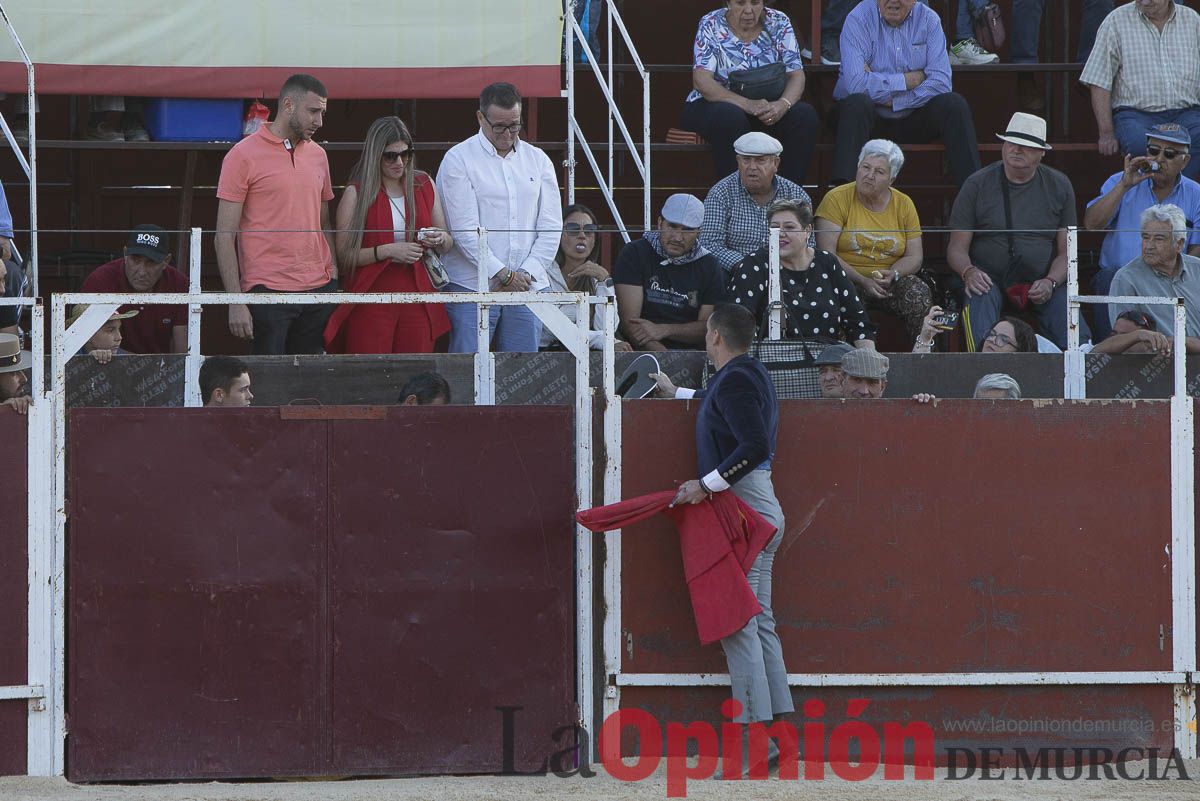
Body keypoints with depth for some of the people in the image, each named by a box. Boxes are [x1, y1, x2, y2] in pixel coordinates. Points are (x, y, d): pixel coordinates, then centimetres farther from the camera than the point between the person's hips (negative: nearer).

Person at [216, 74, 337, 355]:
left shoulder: (318, 155, 15)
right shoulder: (244, 156, -4)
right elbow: (224, 236, -5)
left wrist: (333, 275, 8)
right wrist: (236, 303, -11)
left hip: (319, 289, 5)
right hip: (267, 292, -5)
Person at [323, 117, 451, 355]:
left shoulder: (424, 185, 11)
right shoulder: (356, 193, 0)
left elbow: (448, 243, 19)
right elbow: (343, 254, -7)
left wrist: (440, 240, -4)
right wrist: (388, 251, -17)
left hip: (417, 299, 3)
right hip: (371, 299, -3)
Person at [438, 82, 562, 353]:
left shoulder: (538, 161, 13)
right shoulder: (459, 160, -1)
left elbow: (551, 228, 9)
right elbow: (464, 229, -8)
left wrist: (526, 275, -4)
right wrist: (502, 274, -11)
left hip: (529, 288, 4)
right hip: (472, 289, -4)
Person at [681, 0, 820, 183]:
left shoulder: (778, 23, 1)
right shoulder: (711, 25, -7)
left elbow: (796, 75, -4)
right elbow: (702, 81, -18)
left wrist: (783, 104, -28)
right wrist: (748, 104, -32)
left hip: (766, 105, 3)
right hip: (714, 104, -3)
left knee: (805, 115, -24)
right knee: (730, 117, -37)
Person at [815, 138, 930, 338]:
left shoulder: (904, 204, 9)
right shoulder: (837, 199, -1)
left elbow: (914, 257, 9)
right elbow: (827, 254, -8)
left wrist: (893, 274, -13)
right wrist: (862, 281, -19)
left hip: (890, 284, 3)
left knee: (919, 292, -27)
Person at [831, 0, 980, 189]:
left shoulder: (929, 20, -1)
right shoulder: (859, 20, -10)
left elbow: (940, 83, -12)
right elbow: (855, 83, -25)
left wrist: (891, 99, -20)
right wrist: (910, 80, -15)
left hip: (912, 117, 3)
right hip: (869, 117, -3)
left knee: (954, 103, -20)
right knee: (857, 101, -34)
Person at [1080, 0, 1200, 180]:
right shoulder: (1116, 21, 6)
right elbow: (1099, 83, 2)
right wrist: (1106, 133, -6)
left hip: (1185, 113, 2)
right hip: (1135, 113, -2)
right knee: (1141, 145, -36)